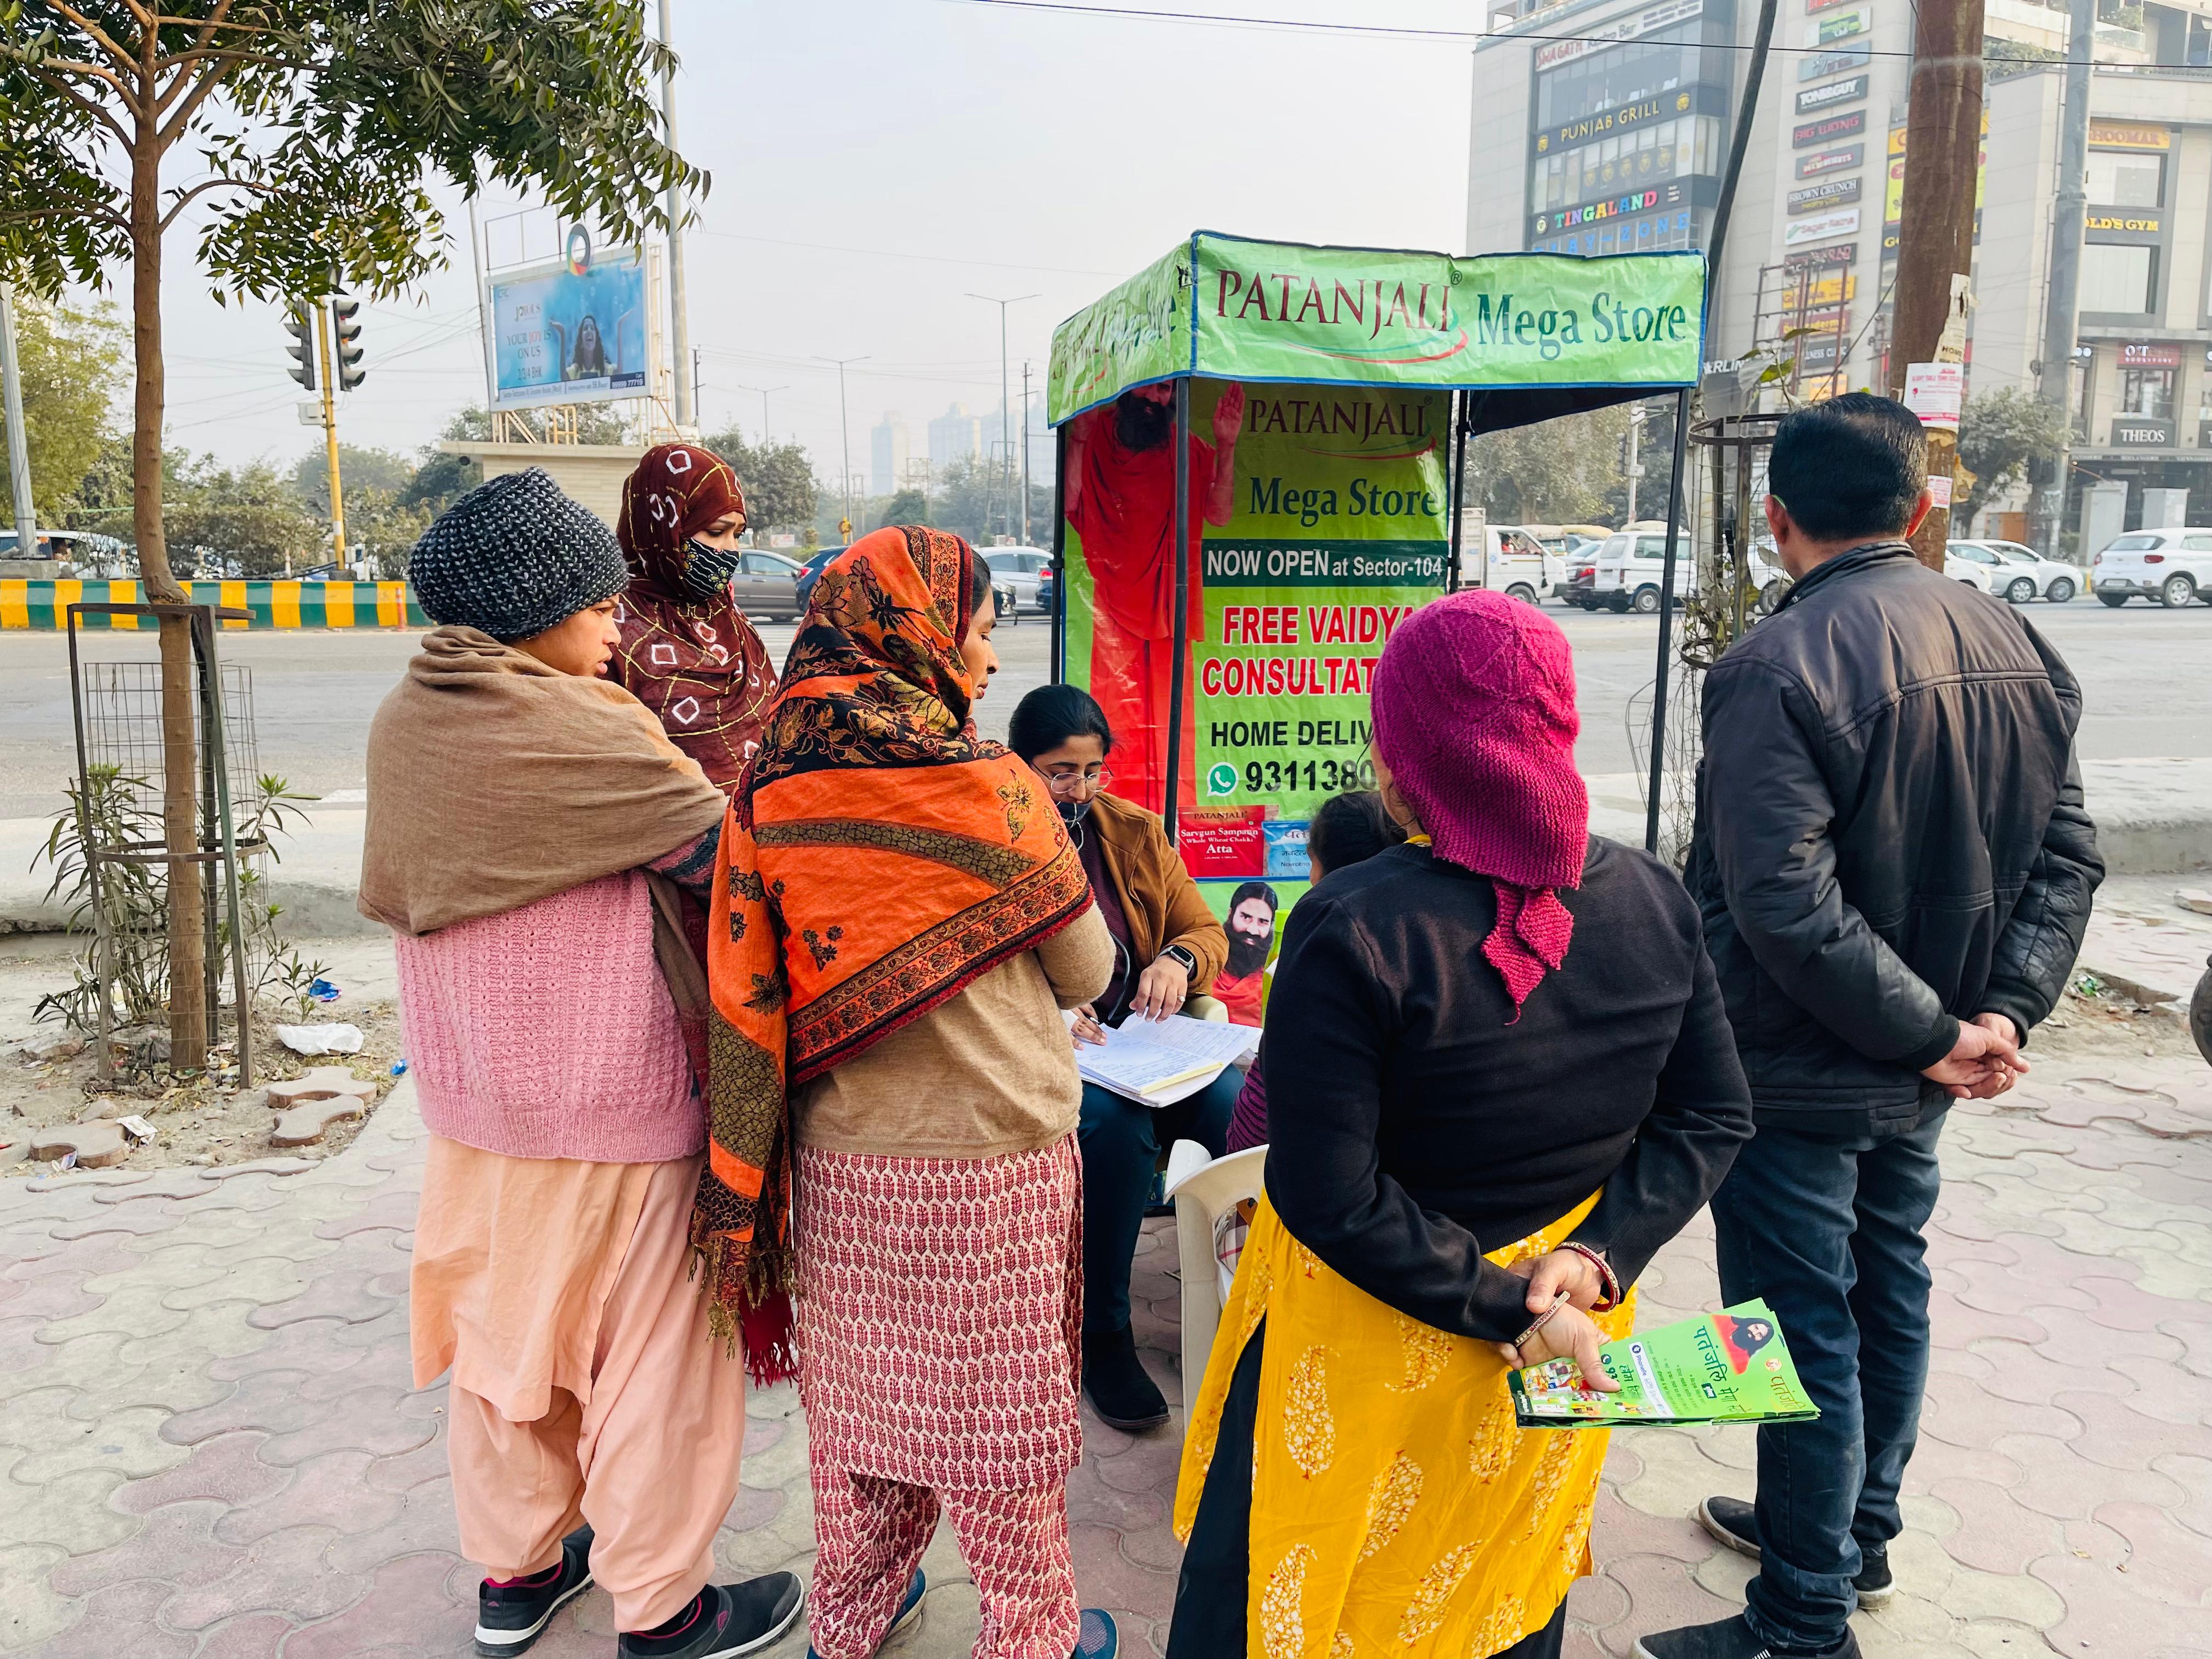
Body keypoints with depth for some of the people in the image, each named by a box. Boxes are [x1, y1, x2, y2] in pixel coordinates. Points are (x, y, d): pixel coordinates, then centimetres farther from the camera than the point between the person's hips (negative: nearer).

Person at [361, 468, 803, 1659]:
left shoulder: (405, 723, 3)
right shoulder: (581, 730, -21)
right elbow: (717, 846, -14)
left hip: (467, 1100, 8)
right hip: (609, 1106, -7)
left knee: (501, 1328, 20)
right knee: (648, 1345, 8)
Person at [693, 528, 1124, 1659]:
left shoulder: (770, 791, -3)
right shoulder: (986, 786, -16)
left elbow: (746, 996, -1)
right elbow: (1086, 971, -5)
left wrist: (743, 1199, 7)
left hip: (841, 1172, 5)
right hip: (987, 1167, -4)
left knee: (855, 1395, 20)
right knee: (996, 1417, 12)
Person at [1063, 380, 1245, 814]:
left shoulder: (1187, 448, 11)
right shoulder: (1095, 436, 5)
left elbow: (1219, 513, 1)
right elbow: (1068, 504, -8)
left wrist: (1226, 447, -6)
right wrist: (1078, 438, -15)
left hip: (1166, 602, 2)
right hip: (1112, 601, -2)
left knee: (1168, 713, 0)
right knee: (1115, 714, -6)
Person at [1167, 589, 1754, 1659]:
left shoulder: (1355, 927, -26)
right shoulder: (1651, 899, -9)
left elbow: (1332, 1198, -25)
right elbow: (1713, 1118, -2)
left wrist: (1505, 1308, -18)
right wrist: (1599, 1253, -10)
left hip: (1375, 1360, -5)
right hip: (1565, 1338, 5)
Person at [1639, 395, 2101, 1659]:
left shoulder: (1781, 665, -22)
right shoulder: (2016, 646, 2)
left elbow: (1785, 903, -28)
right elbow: (2069, 854, 3)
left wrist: (1932, 1032, -18)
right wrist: (2005, 1007, -4)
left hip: (1799, 1075, -8)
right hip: (1915, 1081, 8)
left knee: (1806, 1332, 5)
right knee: (1889, 1292, 23)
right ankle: (1858, 1535, 43)